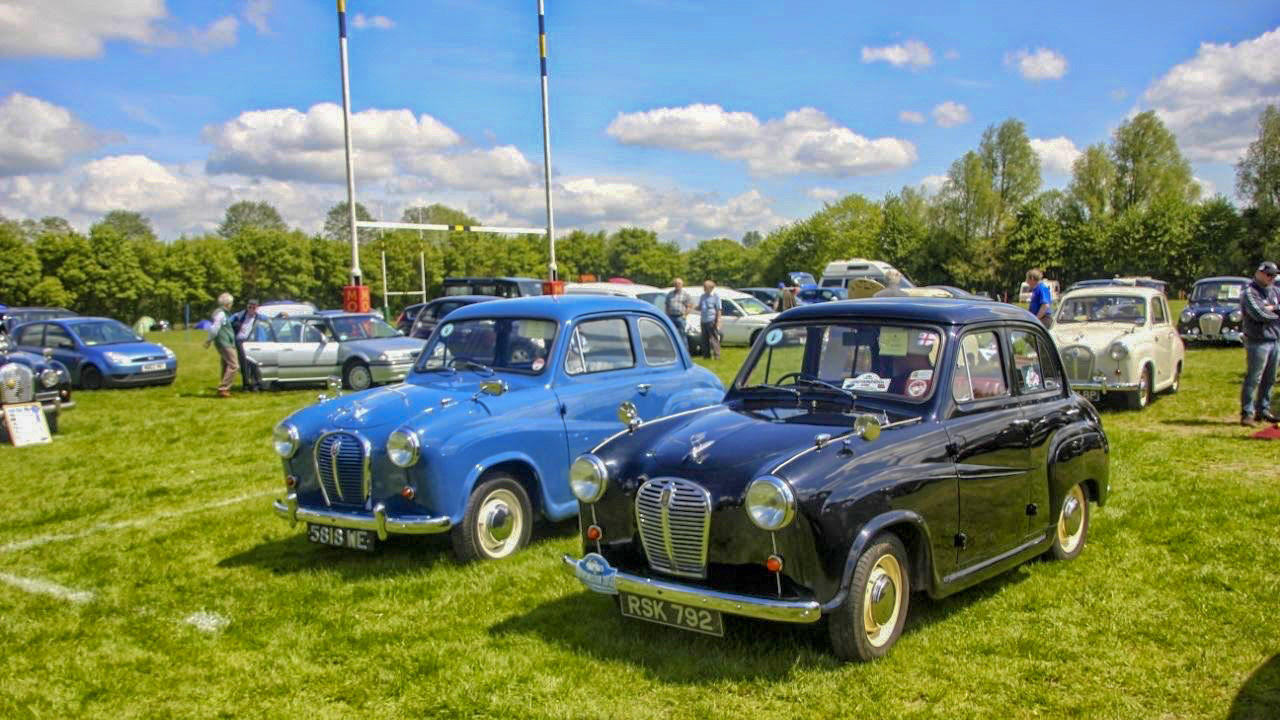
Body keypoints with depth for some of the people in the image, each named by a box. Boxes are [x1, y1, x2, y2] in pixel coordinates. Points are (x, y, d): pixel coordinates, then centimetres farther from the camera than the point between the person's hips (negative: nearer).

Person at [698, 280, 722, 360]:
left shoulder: (716, 296, -2)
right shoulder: (703, 296, 15)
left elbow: (719, 310, -5)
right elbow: (699, 307, 23)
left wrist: (718, 321, -12)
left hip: (712, 321, -6)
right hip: (703, 320, 6)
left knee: (714, 338, -7)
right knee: (704, 339, 8)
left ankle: (716, 355, -4)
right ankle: (706, 355, 15)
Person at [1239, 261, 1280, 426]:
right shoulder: (1250, 292, -10)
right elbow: (1259, 314, -22)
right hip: (1258, 342, -8)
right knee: (1253, 379, -7)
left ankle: (1263, 409, 24)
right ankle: (1247, 413, -4)